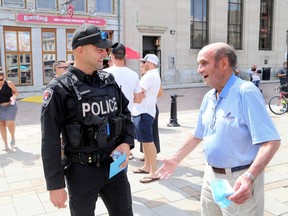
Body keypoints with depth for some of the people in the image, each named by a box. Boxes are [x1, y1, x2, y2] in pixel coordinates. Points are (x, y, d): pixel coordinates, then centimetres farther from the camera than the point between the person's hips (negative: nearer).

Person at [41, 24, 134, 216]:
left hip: (115, 166, 5)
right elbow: (50, 142, -11)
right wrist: (55, 185, -10)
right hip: (82, 171, -4)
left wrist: (127, 143, -5)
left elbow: (126, 114, 13)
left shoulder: (110, 81, 3)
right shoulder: (60, 89, -12)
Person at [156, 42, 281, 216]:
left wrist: (250, 177, -36)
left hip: (240, 181, -7)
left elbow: (271, 141, -25)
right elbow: (198, 136, 16)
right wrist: (176, 159, 18)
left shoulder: (246, 92, -19)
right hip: (211, 176, 7)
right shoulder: (208, 97, 5)